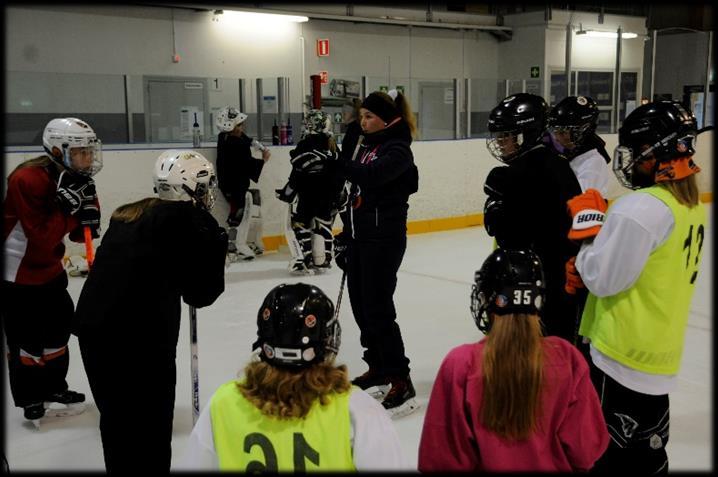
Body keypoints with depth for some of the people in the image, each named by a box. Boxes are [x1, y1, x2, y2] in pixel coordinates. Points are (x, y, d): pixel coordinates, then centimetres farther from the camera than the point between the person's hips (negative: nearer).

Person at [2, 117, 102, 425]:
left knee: (60, 324, 15)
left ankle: (54, 389, 30)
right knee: (26, 336, -1)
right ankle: (32, 400, 15)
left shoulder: (74, 178, -1)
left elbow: (79, 235, 0)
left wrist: (88, 209, -18)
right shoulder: (27, 180, -27)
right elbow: (42, 238, -29)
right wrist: (68, 206, -33)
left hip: (48, 267, 9)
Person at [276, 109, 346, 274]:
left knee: (298, 226, 3)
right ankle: (321, 260, 18)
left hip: (306, 195, -6)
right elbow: (339, 174, 10)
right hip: (327, 196, 6)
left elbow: (298, 175, -17)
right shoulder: (333, 146, 7)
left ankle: (302, 262, 0)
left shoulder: (304, 145, -14)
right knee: (323, 225, 15)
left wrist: (287, 193, -8)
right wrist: (336, 196, 18)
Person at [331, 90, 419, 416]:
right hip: (360, 236, 9)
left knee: (378, 308, -10)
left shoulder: (397, 150, -12)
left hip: (384, 239, -9)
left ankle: (401, 383, -3)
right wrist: (346, 235, 18)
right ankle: (378, 369, 29)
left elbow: (372, 175, -32)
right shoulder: (367, 145, 14)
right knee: (360, 304, 14)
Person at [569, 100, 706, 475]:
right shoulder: (691, 204, 8)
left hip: (622, 358, -9)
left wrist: (588, 221, -8)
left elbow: (603, 279, -19)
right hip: (660, 358, 9)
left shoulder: (642, 207, -22)